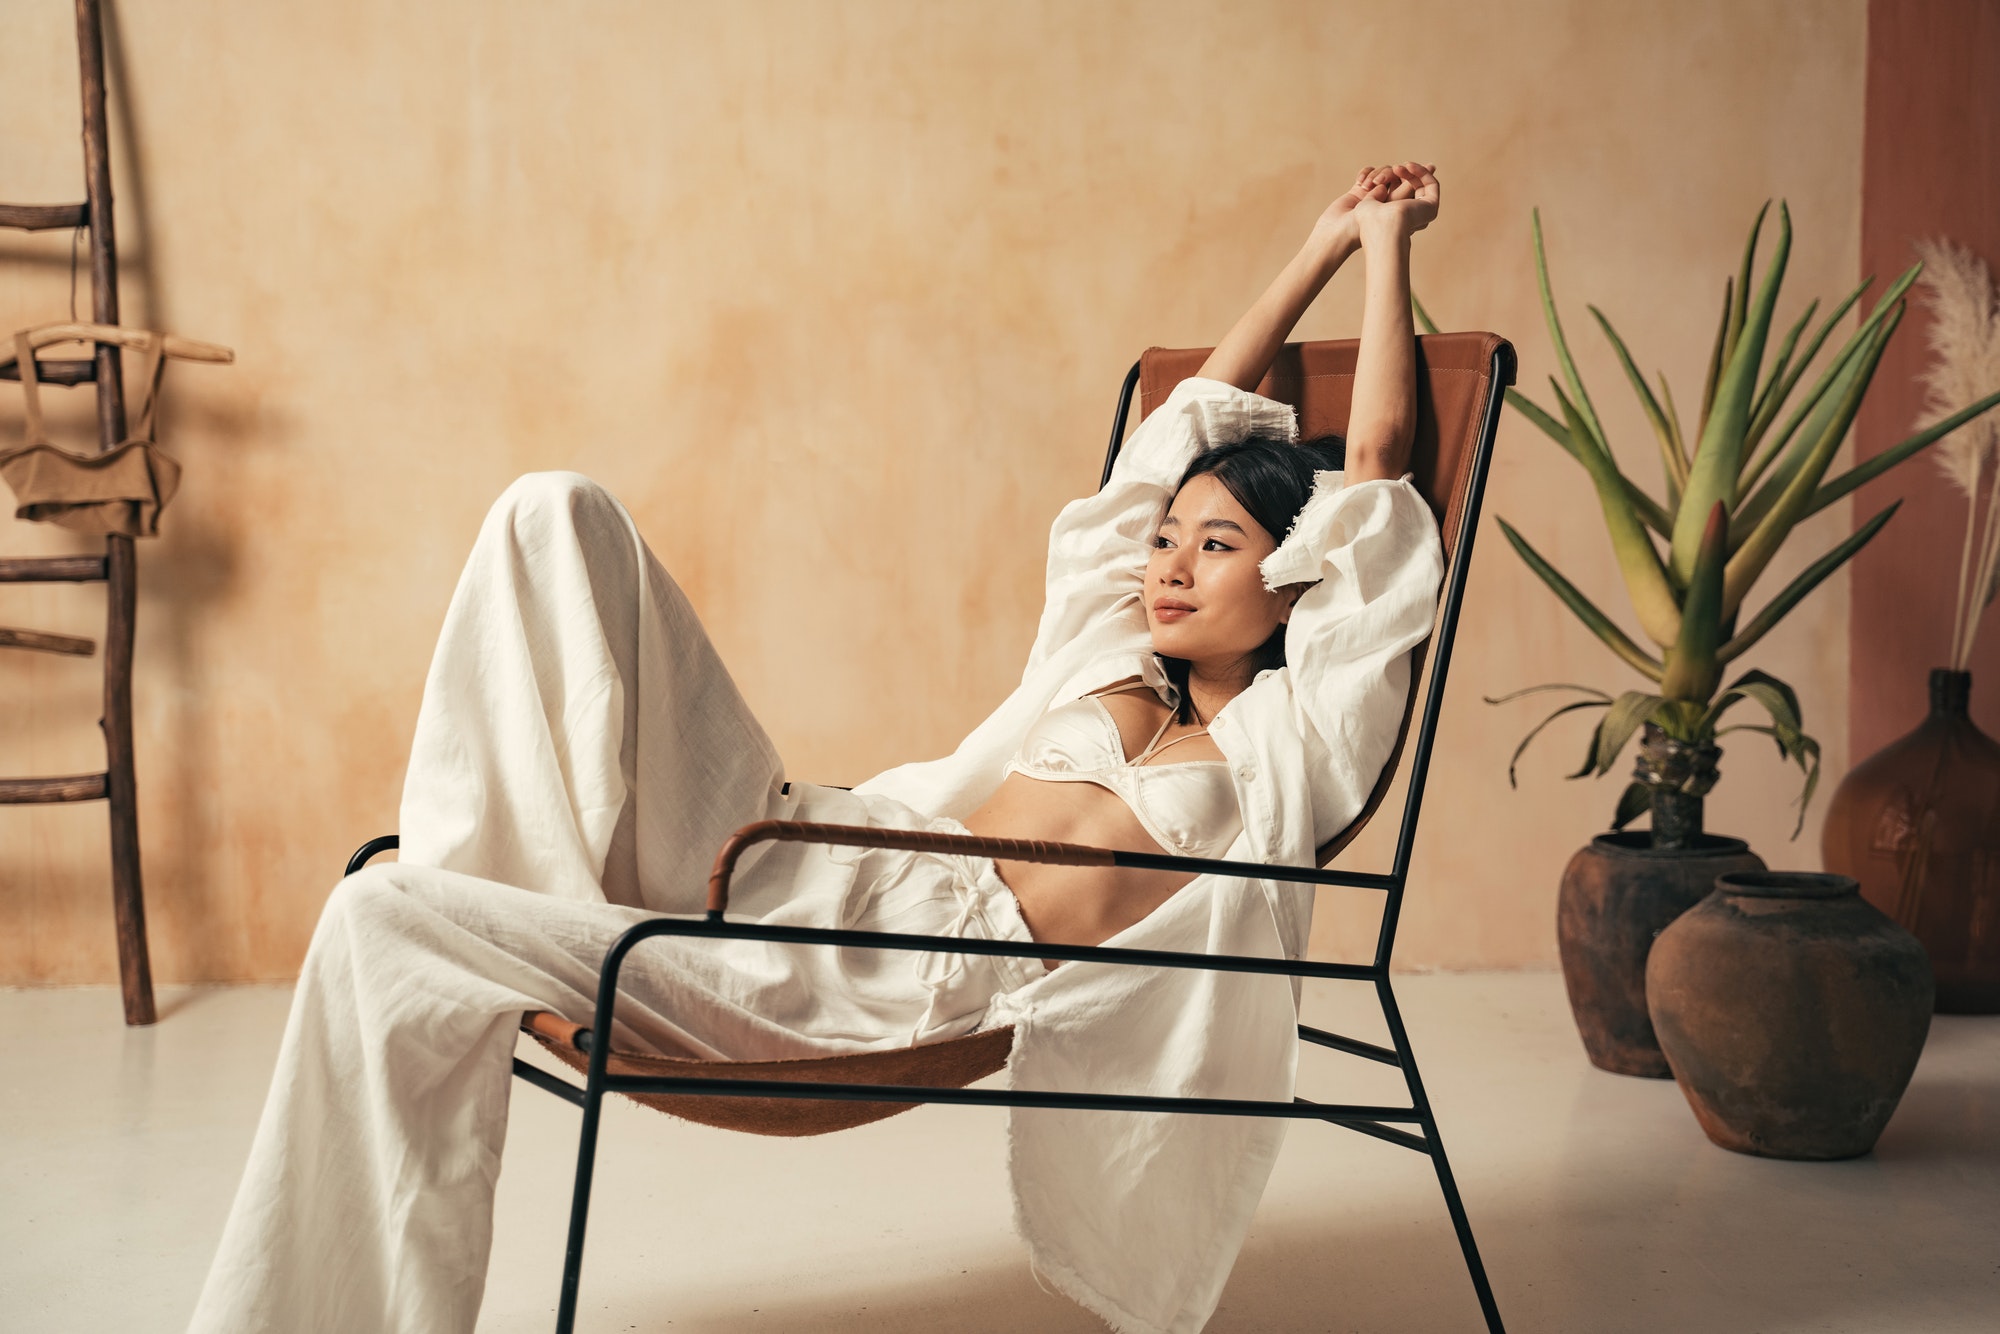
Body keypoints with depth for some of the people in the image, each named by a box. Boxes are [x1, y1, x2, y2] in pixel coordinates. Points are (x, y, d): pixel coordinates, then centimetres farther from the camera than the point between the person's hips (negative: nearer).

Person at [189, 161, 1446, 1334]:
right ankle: (496, 883, -9)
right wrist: (1321, 249, 39)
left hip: (934, 966, -7)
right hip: (797, 852, 7)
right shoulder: (1111, 657, 25)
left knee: (387, 925, -23)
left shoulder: (1293, 734, 9)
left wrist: (1383, 245, 21)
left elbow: (1373, 464, 9)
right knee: (557, 514, -2)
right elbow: (1191, 425, 33)